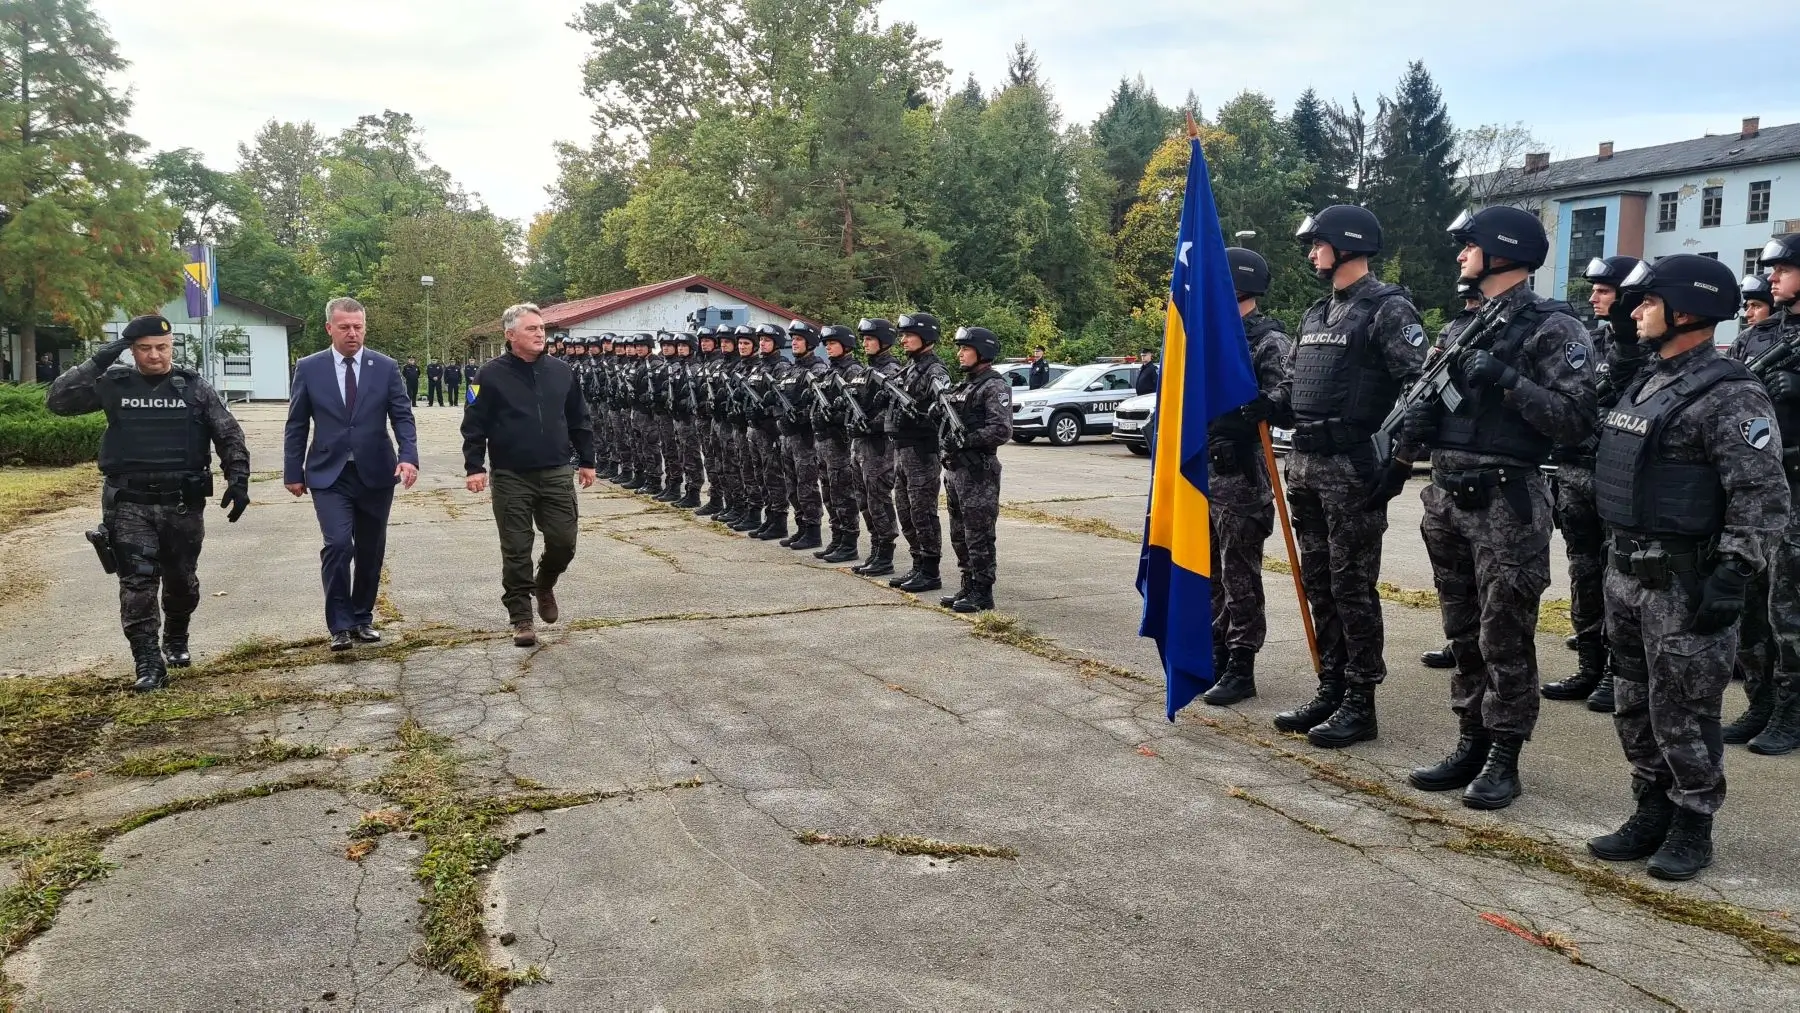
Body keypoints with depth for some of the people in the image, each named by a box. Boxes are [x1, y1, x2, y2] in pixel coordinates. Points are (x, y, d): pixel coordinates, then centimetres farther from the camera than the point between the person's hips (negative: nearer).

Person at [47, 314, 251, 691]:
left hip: (183, 504, 1)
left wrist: (238, 479, -7)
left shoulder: (195, 387, 3)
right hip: (130, 504, -1)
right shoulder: (114, 384, 3)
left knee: (182, 580, 13)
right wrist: (98, 362, -11)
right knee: (137, 583, -8)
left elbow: (229, 436, 4)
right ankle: (148, 664, -6)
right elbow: (57, 401, -4)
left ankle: (176, 640, 37)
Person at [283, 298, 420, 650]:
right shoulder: (309, 368, 1)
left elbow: (403, 417, -2)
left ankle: (363, 618, 26)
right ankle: (340, 624, -4)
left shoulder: (386, 367, 1)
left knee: (370, 551, 10)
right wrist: (293, 472, 3)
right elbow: (296, 425, 5)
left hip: (376, 473, 2)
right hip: (329, 475, -2)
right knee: (338, 544, -16)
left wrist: (408, 457, -18)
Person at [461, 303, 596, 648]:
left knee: (564, 540, 2)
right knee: (516, 550, 2)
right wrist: (475, 467, -10)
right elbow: (474, 425, -3)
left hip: (557, 474, 3)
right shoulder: (492, 374, -4)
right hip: (511, 478, -3)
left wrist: (586, 460, 12)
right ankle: (521, 617, 13)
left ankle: (544, 585, 33)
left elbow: (579, 420, 13)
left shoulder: (560, 371, 7)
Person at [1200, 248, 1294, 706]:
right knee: (1211, 574, 15)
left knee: (1240, 578, -1)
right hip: (1201, 474, 8)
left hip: (1241, 478, -8)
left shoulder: (1270, 341, -8)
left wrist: (1239, 419, -31)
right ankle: (1217, 656, 26)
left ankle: (1240, 670, 6)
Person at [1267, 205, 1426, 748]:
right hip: (1305, 466, 8)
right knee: (1319, 584, 12)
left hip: (1353, 470, -8)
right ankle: (1330, 691, 22)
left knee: (1352, 587, -3)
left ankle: (1360, 704, 7)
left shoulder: (1388, 308, -8)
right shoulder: (1317, 313, 18)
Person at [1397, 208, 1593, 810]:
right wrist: (1405, 449, 6)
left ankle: (1503, 760, 10)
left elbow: (1577, 421, -14)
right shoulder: (1468, 325, 16)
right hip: (1447, 496, 7)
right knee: (1464, 635, 12)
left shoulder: (1553, 328, -6)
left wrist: (1507, 379, -20)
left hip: (1507, 503, -7)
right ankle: (1470, 746, 22)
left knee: (1504, 638, 0)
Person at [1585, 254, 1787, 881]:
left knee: (1682, 714, 1)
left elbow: (1762, 497, -19)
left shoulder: (1730, 396, -15)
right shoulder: (1647, 384, 13)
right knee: (1635, 706, 15)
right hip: (1627, 574, 9)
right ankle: (1652, 814, 28)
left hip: (1687, 586, -9)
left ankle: (1692, 827, 17)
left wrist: (1732, 578, -23)